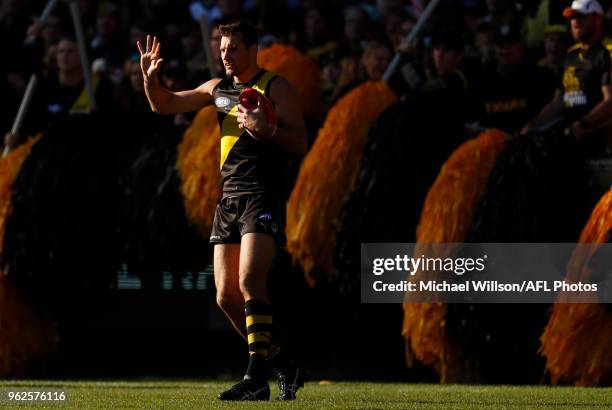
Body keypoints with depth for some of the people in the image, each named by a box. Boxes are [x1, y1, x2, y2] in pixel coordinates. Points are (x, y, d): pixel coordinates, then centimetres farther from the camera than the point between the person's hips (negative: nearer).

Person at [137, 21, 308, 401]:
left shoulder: (277, 87, -1)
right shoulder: (218, 88, 17)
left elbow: (300, 144, -7)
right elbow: (165, 105, 23)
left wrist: (266, 128, -25)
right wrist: (151, 79, 3)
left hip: (262, 198, -7)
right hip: (229, 199, 7)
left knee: (249, 281, -22)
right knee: (227, 296, 3)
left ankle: (257, 378, -25)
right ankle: (284, 365, 16)